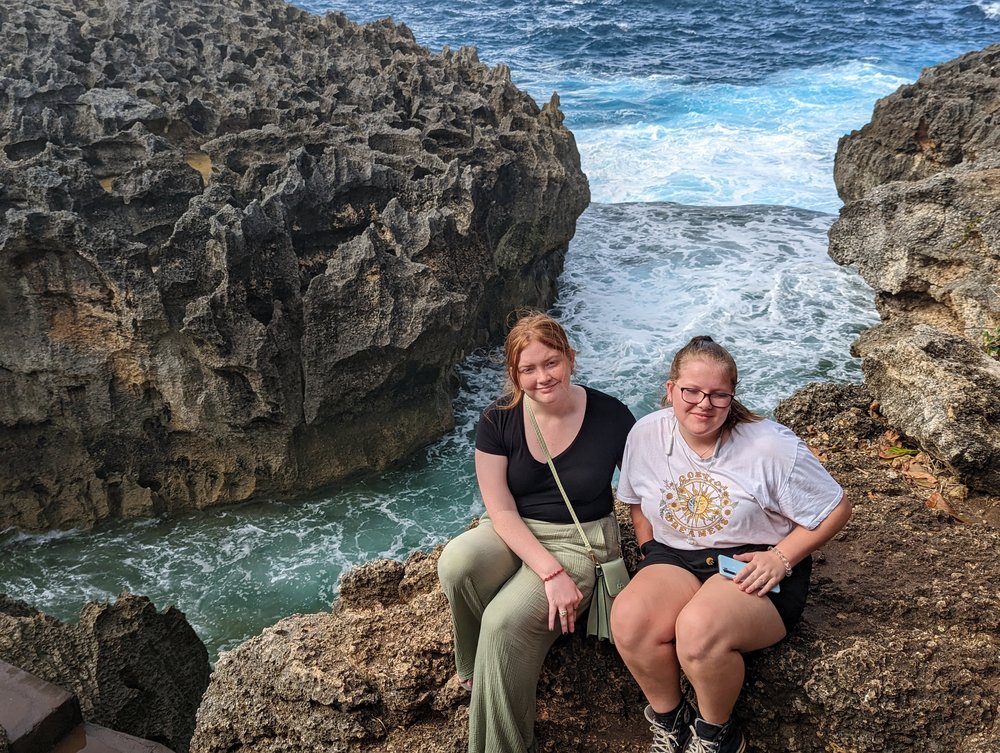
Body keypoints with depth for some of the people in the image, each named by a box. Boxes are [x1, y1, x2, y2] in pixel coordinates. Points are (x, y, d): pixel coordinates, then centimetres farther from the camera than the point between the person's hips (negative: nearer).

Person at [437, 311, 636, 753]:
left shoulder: (612, 418, -10)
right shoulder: (498, 421, -7)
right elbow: (501, 510, -11)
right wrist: (550, 572, -23)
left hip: (581, 540, -2)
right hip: (513, 534, 3)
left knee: (505, 621, -29)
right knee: (456, 563, -32)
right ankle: (478, 668, -4)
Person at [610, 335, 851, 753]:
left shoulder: (773, 446, -14)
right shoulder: (645, 434, -1)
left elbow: (836, 509, -5)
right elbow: (636, 499, 17)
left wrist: (781, 557, -14)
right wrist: (650, 552, 4)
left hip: (755, 568, -4)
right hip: (675, 557, 4)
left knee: (700, 630, -35)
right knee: (629, 618, -28)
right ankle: (668, 717, 1)